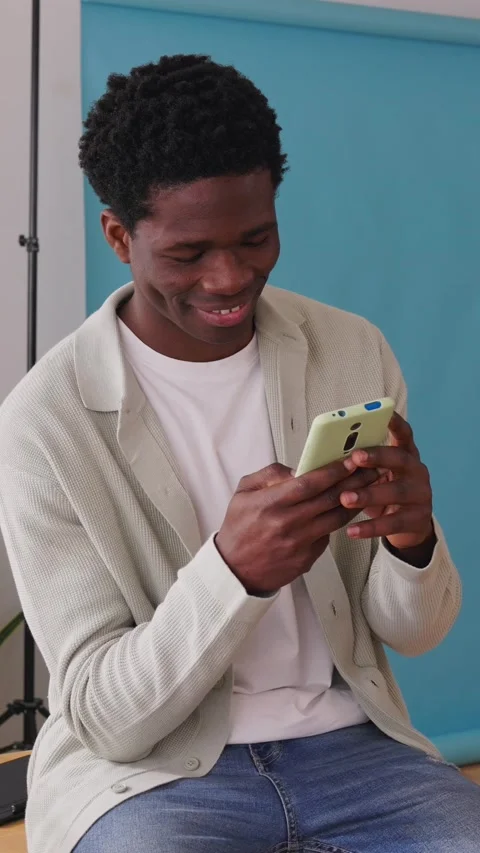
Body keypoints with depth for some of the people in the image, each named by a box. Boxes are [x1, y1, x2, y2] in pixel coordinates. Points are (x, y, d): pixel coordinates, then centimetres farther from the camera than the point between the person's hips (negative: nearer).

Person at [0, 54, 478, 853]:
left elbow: (413, 632, 4)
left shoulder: (354, 352, 0)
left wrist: (413, 542, -19)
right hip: (147, 767, -2)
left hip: (351, 743, 3)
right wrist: (234, 572, -29)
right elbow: (106, 716, -12)